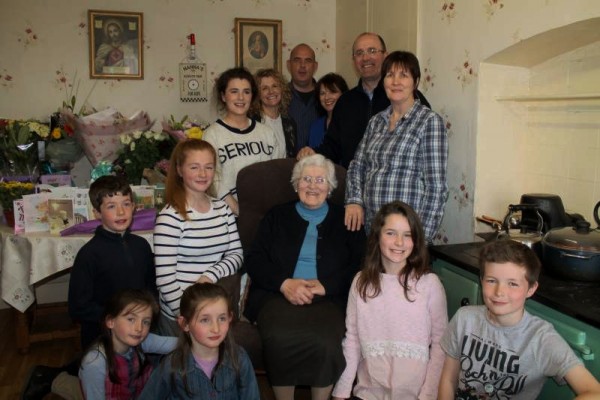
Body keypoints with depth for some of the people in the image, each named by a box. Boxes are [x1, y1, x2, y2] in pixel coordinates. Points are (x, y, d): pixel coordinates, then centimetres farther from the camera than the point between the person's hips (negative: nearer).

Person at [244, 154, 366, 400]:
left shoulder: (345, 220, 18)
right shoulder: (276, 216, 19)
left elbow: (359, 267, 8)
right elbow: (254, 260, 10)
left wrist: (325, 285, -10)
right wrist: (284, 283, -9)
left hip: (329, 298, 0)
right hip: (278, 294, 1)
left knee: (325, 343, -32)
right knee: (280, 339, -32)